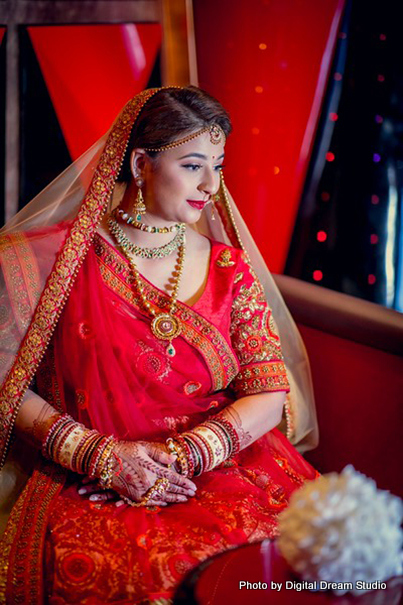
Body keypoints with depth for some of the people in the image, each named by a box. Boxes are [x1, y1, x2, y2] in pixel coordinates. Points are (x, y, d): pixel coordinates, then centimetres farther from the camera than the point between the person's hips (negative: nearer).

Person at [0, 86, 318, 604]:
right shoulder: (61, 257, -1)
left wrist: (179, 457, -13)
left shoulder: (229, 268, 6)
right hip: (92, 487, -2)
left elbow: (270, 393, 2)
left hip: (227, 463, 3)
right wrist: (103, 456, -13)